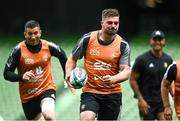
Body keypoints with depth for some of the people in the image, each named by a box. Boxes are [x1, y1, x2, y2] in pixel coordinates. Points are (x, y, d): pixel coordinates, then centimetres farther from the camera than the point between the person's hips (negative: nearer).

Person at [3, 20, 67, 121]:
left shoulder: (48, 46, -7)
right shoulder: (18, 50, -12)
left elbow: (62, 56, 16)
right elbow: (7, 73, -11)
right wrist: (22, 77, -30)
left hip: (47, 89, -1)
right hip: (28, 96, 1)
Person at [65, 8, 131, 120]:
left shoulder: (123, 45, -3)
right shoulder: (88, 39, -3)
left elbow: (126, 71, -8)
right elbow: (72, 59, 11)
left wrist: (113, 79, -28)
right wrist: (69, 74, -7)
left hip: (113, 94, 1)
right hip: (90, 91, -1)